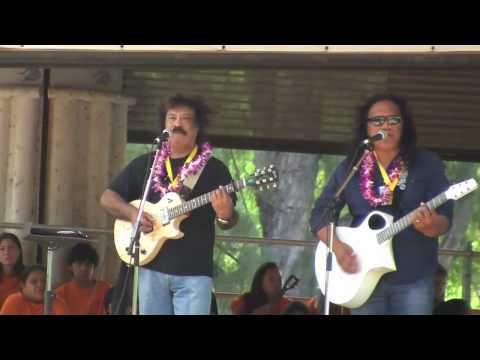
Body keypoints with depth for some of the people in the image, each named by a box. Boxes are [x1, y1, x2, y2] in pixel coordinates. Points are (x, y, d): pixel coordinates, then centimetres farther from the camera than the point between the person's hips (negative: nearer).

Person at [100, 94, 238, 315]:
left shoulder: (214, 169, 4)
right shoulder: (145, 164, 12)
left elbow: (229, 221, 1)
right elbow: (107, 198, 14)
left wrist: (225, 214, -23)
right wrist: (133, 213, -6)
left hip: (194, 271, -3)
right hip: (152, 266, 3)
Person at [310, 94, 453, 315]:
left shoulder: (428, 164, 3)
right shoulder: (349, 168, 7)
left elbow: (445, 219, -4)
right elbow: (320, 214, 6)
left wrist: (428, 224, -27)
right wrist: (337, 247, -12)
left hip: (414, 278, -1)